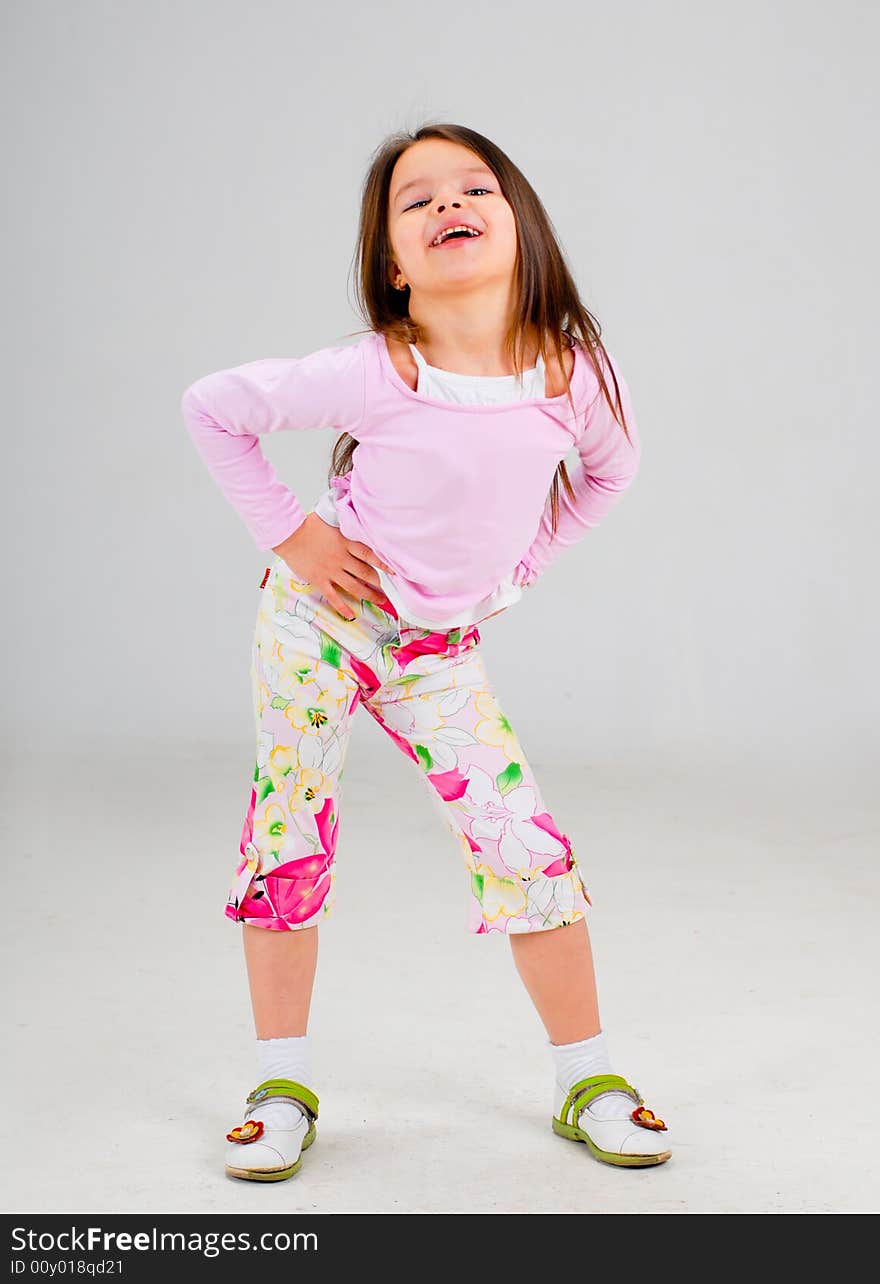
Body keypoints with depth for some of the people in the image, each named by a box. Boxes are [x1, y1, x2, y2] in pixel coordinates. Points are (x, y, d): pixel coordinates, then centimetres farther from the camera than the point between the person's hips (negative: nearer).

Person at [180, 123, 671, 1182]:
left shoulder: (579, 373, -12)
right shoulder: (370, 377, -22)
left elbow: (612, 467, 12)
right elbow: (210, 407, -8)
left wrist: (519, 565, 4)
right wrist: (288, 536, -10)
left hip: (440, 649, 2)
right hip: (321, 618, -2)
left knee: (523, 844, -3)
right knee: (289, 837, 3)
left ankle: (587, 1082, 15)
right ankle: (282, 1087, 20)